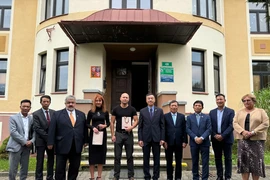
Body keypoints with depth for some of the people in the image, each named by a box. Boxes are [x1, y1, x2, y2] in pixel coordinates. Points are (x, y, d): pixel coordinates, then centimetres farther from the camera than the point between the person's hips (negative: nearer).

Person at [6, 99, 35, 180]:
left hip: (26, 147, 4)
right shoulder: (13, 118, -1)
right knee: (12, 170, 0)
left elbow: (34, 131, 7)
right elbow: (13, 132, -11)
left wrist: (32, 141, -12)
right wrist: (24, 142, -15)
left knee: (25, 169, 9)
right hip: (15, 146, -3)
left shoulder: (32, 119, 9)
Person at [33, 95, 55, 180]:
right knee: (40, 162, 1)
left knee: (51, 161, 10)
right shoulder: (36, 114, -5)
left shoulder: (54, 112, 5)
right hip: (41, 141, -3)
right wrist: (47, 137, -15)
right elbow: (37, 128, -11)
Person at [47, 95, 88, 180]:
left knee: (75, 167, 11)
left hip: (77, 147, 3)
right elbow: (52, 130, -3)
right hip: (62, 146, -2)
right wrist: (50, 143, -7)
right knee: (60, 168, 7)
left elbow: (84, 128, 11)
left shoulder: (81, 114, 9)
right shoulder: (57, 114, 0)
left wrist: (85, 141, 8)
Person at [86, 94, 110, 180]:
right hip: (93, 134, -2)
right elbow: (87, 124, 2)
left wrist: (105, 126, -9)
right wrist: (93, 128, -16)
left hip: (103, 134, 2)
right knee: (92, 155, 1)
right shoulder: (91, 112, -1)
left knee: (101, 154, 7)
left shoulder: (105, 112, 4)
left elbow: (108, 122, 12)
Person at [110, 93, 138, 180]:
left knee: (129, 156, 7)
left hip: (128, 134, 0)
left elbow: (136, 120, 2)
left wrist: (131, 127, -18)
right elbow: (112, 122, 2)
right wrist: (113, 135, -4)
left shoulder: (132, 109, 2)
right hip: (118, 134, 0)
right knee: (117, 156, 5)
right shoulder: (116, 109, 1)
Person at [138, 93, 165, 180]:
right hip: (146, 138, 0)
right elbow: (140, 126, 2)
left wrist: (162, 138, -4)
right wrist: (140, 139, -5)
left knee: (156, 159, 6)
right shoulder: (142, 111, 4)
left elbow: (162, 126, 3)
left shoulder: (160, 111, 4)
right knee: (146, 159, 7)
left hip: (156, 138, 0)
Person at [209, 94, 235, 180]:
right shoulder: (212, 112, 8)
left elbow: (231, 125, -9)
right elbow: (210, 125, 5)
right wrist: (215, 135, -9)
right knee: (217, 158, 9)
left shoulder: (230, 111, -1)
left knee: (228, 158, 4)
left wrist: (223, 135, -16)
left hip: (227, 139, -3)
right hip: (215, 139, 3)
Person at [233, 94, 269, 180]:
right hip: (242, 139, 2)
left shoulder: (261, 111, 5)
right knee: (244, 161, 2)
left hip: (257, 140, -2)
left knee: (256, 161, 1)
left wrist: (253, 132, -16)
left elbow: (265, 123, -6)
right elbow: (235, 123, 3)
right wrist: (243, 131, -15)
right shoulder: (239, 112, 13)